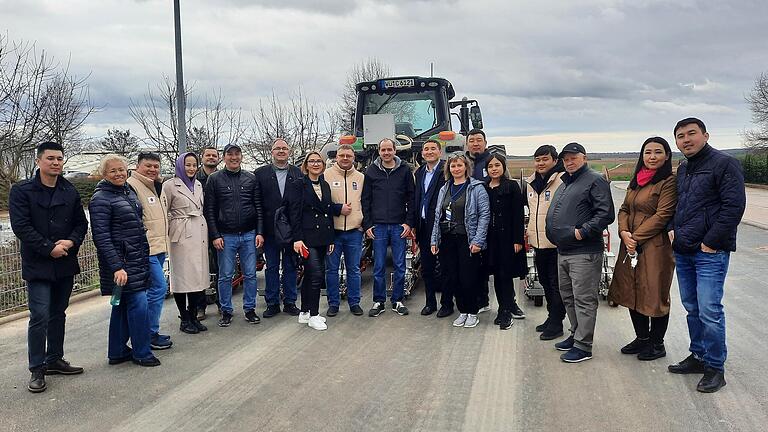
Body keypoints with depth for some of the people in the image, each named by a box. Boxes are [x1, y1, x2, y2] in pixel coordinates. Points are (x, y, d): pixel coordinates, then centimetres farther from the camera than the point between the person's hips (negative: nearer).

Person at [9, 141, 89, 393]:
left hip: (65, 263, 5)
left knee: (58, 314, 14)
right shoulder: (22, 191, -4)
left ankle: (54, 360, 27)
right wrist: (49, 249, -16)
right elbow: (21, 226, -11)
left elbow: (81, 223, 9)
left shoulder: (70, 191, 8)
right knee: (40, 317, -7)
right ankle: (37, 370, 4)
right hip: (38, 265, -5)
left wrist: (71, 242, -11)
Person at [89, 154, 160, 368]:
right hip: (121, 262, -8)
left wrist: (144, 258, 19)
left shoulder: (129, 192, 13)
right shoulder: (101, 199, -12)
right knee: (139, 303, -8)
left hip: (137, 259, 8)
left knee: (123, 305, 13)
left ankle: (117, 352, 22)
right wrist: (117, 267, -24)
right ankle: (142, 353, 3)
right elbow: (101, 236, -18)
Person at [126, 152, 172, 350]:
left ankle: (150, 331, 23)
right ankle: (150, 334, 0)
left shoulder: (154, 186, 18)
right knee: (158, 288, -10)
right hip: (146, 250, -10)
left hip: (159, 248, 10)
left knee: (155, 289, 14)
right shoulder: (131, 186, -13)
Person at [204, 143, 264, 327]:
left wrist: (259, 232, -1)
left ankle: (249, 309, 18)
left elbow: (259, 207, 6)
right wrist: (215, 236, -8)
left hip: (249, 235, 2)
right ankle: (226, 311, 17)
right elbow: (209, 210, -1)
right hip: (225, 236, -2)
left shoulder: (251, 178, 7)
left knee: (250, 274, 6)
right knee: (225, 276, 5)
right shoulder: (214, 179, 1)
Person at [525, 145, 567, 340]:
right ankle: (552, 316, 32)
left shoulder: (562, 181, -14)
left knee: (556, 284, 2)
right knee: (545, 282, 18)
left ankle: (556, 323, 11)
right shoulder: (531, 182, 11)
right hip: (538, 242, 8)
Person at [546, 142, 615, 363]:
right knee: (568, 297, 17)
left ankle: (583, 346, 1)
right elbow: (554, 214, 29)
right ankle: (576, 334, 31)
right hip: (563, 252, 10)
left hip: (584, 253, -9)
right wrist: (554, 234, 15)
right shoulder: (564, 184, 20)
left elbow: (606, 214, -17)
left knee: (584, 299, -5)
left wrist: (582, 232, -20)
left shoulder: (594, 181, -8)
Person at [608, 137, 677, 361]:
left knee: (654, 295, 3)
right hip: (631, 247, 8)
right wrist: (624, 232, -6)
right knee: (633, 292, 15)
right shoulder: (636, 181, 14)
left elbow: (662, 215, -16)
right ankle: (642, 338, 30)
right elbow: (624, 209, 12)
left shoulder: (669, 182, -10)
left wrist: (636, 237, -15)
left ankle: (657, 344, 18)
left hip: (656, 248, -8)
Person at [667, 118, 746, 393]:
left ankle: (715, 368, 5)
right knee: (692, 309, 14)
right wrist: (674, 231, 8)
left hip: (710, 253, -8)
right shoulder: (682, 170, 16)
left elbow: (734, 206, -16)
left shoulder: (724, 164, -9)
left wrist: (710, 242, -17)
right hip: (683, 252, 8)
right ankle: (698, 357, 27)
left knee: (709, 311, -8)